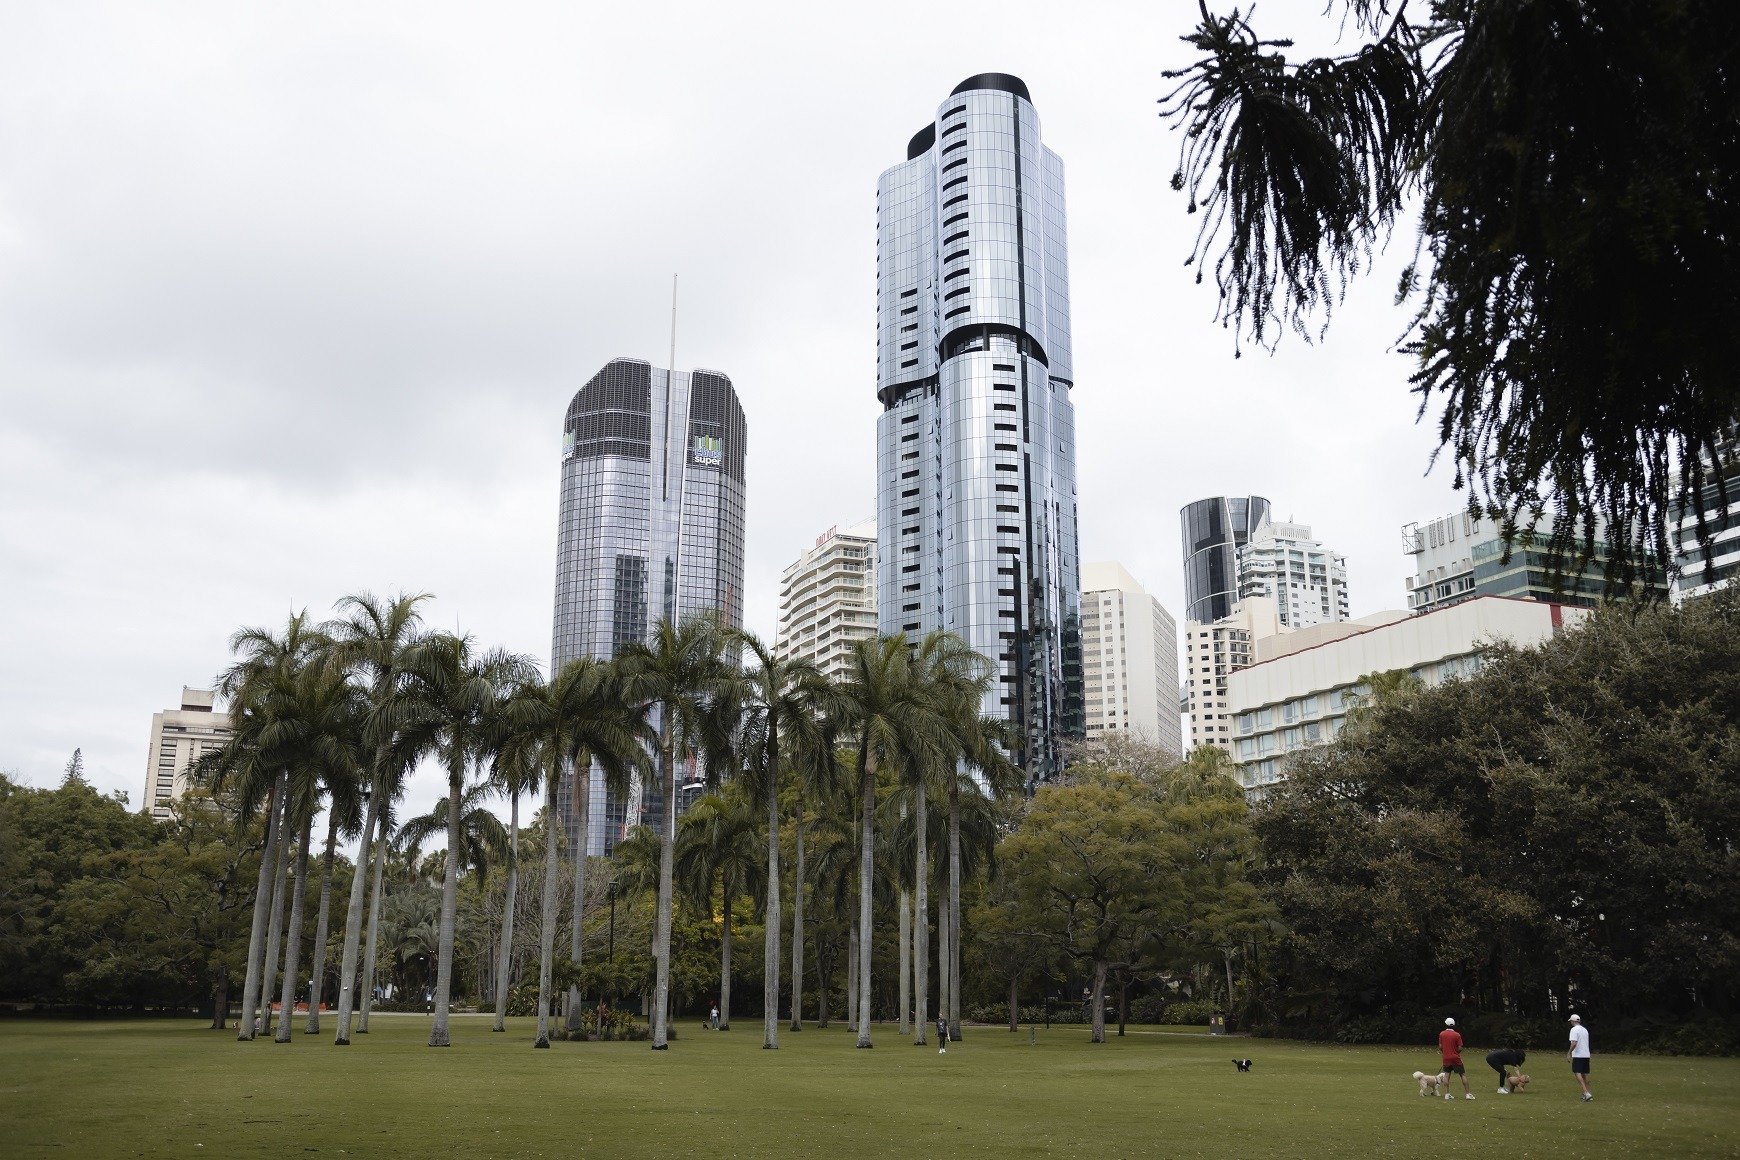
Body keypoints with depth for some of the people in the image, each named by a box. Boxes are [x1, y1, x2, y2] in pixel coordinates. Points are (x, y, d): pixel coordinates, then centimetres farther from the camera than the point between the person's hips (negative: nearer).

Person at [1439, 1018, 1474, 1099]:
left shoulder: (1441, 1034, -3)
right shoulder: (1457, 1035, -9)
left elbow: (1440, 1047, -1)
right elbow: (1460, 1048, -9)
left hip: (1446, 1058, 2)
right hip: (1456, 1058, -2)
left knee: (1446, 1075, 7)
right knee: (1463, 1075, 7)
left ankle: (1447, 1094, 1)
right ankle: (1468, 1094, 5)